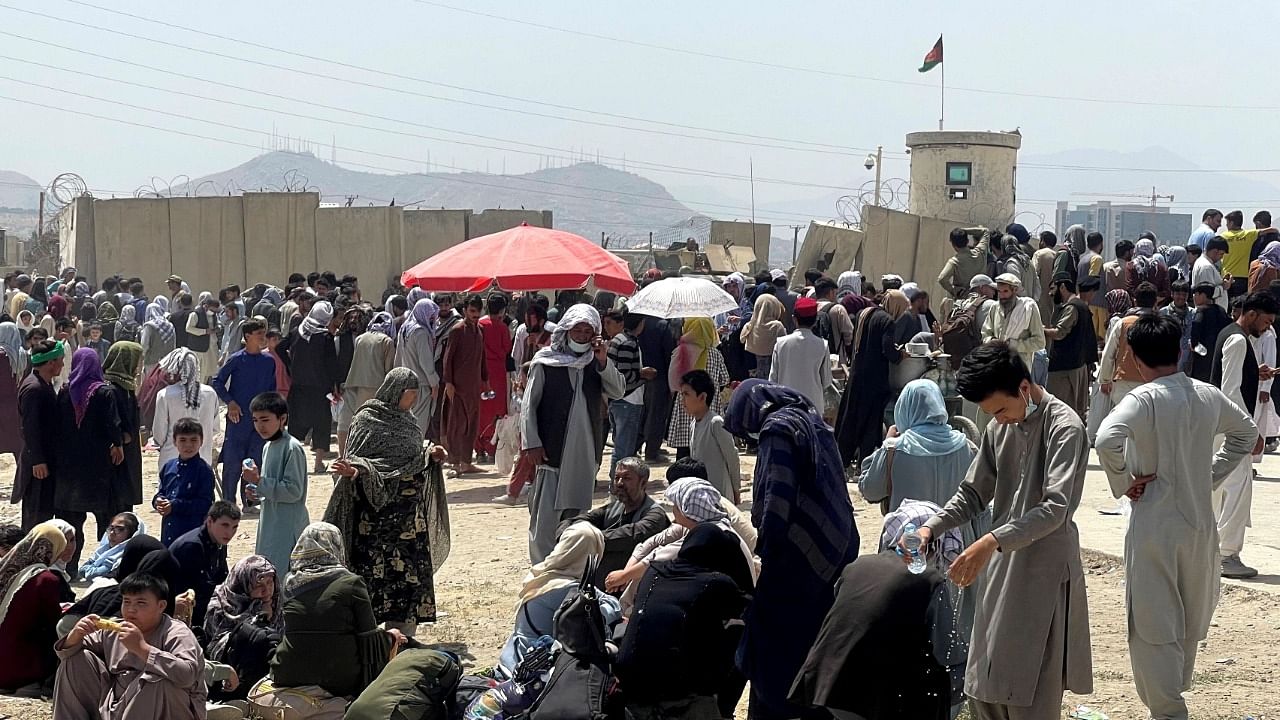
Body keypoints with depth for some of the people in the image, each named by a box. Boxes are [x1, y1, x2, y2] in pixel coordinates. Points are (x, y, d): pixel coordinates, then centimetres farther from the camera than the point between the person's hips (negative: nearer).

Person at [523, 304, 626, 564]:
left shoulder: (597, 363, 10)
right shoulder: (546, 361, -2)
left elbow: (618, 392, -2)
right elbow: (529, 404, -2)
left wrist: (603, 362, -14)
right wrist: (532, 443, -10)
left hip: (585, 453, 4)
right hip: (552, 450, -4)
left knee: (577, 514, 10)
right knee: (546, 516, -6)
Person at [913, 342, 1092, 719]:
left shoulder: (1064, 428, -13)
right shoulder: (1000, 428, 11)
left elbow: (1055, 508, -23)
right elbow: (973, 494, 16)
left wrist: (992, 541, -34)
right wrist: (930, 528, -1)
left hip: (1044, 570, -8)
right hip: (1001, 565, 8)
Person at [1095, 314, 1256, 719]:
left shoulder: (1144, 400, -16)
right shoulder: (1208, 396, 3)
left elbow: (1106, 440, -32)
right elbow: (1245, 433, 20)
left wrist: (1122, 483, -16)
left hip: (1155, 526, -6)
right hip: (1201, 523, 6)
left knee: (1154, 626, 2)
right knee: (1190, 624, 20)